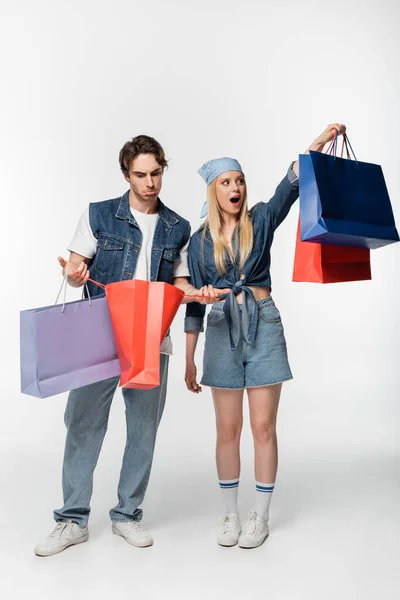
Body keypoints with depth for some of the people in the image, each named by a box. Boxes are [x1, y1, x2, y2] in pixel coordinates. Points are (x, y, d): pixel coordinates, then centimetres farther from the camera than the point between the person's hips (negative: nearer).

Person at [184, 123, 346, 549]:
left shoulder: (260, 220, 3)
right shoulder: (200, 240, 6)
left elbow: (290, 186, -16)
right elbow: (195, 301, 6)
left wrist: (318, 144, -31)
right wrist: (189, 359, 4)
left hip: (263, 327, -1)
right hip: (222, 331, 1)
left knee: (263, 426, 3)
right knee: (227, 429, 7)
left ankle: (260, 518, 19)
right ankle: (230, 515, 24)